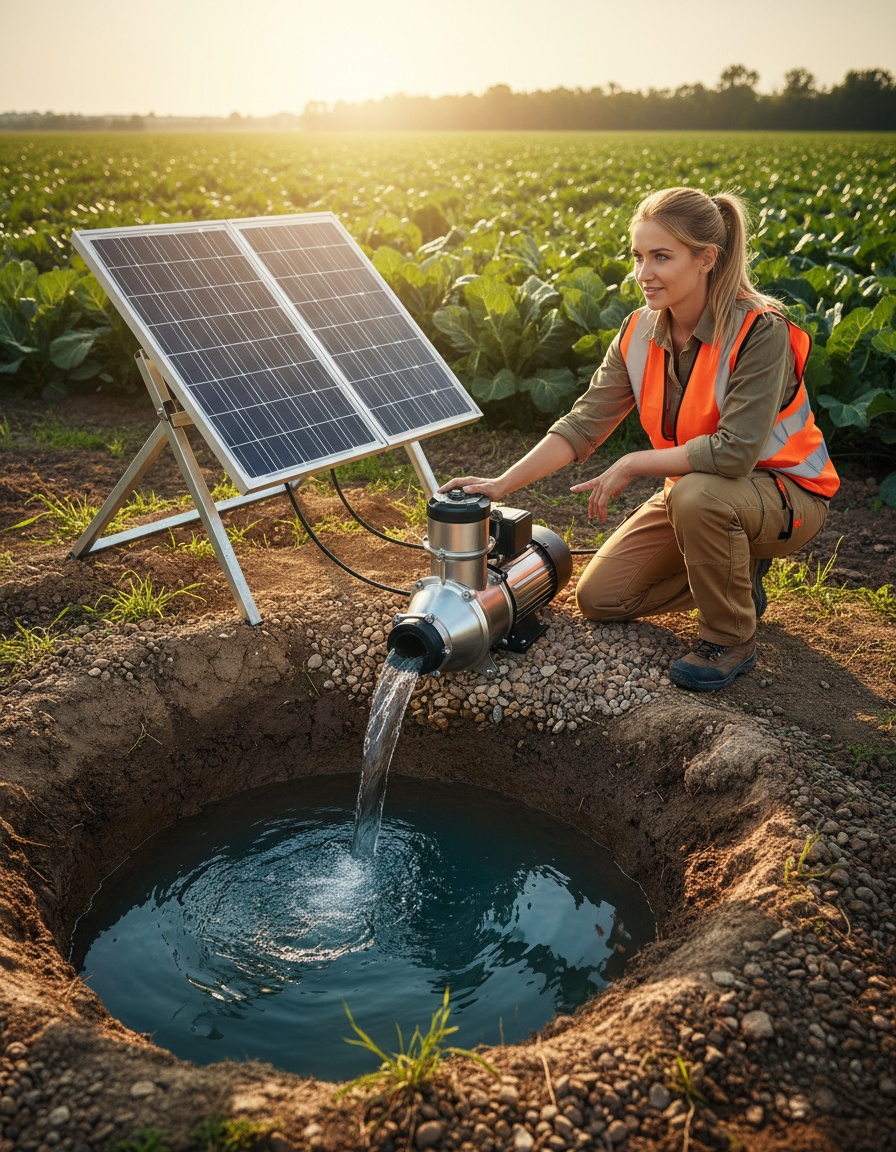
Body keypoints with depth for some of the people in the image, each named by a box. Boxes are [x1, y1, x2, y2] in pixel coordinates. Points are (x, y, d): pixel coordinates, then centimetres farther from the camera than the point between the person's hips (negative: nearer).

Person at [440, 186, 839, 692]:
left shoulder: (759, 331, -26)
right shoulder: (640, 332, -7)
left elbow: (734, 452, -34)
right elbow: (584, 423, -11)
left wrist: (632, 465, -25)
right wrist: (501, 484, -22)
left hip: (784, 493, -6)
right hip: (691, 491, 6)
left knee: (697, 495, -39)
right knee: (599, 598, -2)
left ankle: (731, 640, -13)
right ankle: (735, 570, 17)